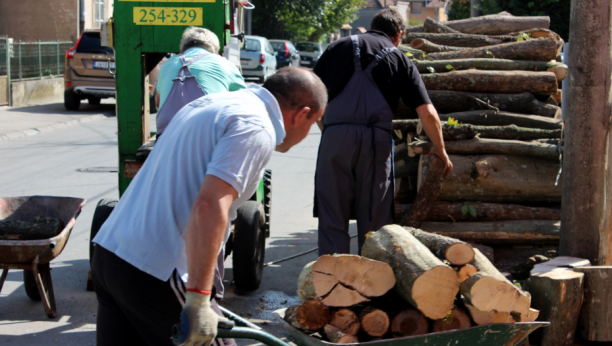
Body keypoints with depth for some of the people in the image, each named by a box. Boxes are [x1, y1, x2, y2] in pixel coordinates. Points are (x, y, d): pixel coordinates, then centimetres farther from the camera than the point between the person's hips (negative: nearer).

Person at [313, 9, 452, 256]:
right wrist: (440, 151, 22)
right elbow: (427, 114, 8)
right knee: (374, 221, 10)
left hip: (334, 136, 1)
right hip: (376, 140, 0)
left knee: (332, 218, 6)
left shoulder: (338, 47, 18)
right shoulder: (400, 59, 15)